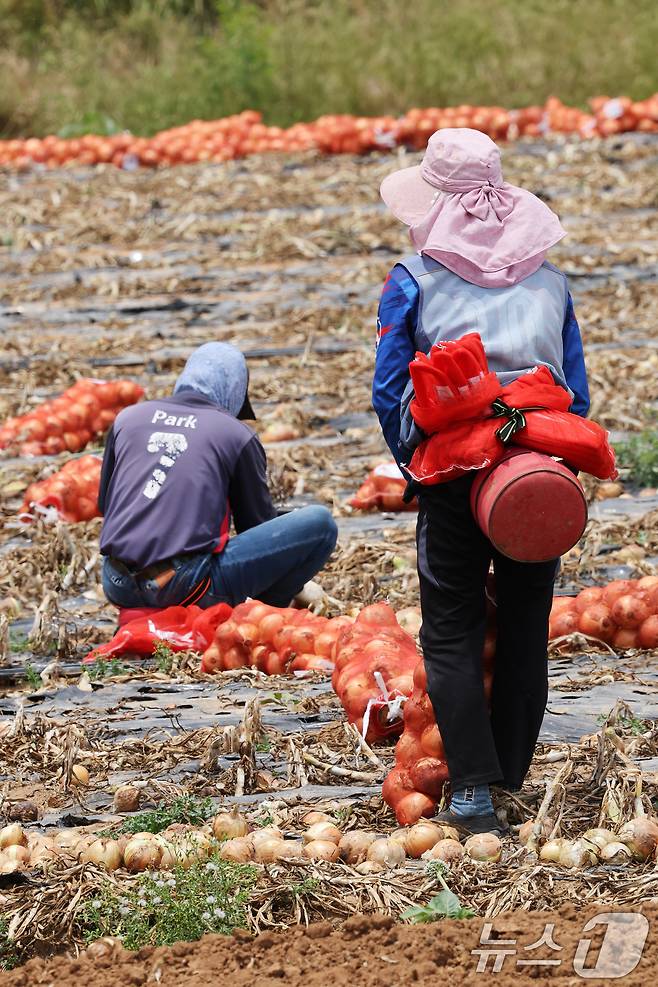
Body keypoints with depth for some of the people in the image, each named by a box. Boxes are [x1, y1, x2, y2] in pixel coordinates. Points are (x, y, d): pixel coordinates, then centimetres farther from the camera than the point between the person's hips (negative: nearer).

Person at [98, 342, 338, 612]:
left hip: (119, 588, 5)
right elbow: (257, 522, 15)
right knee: (320, 524, 1)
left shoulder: (128, 418, 16)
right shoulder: (238, 435, 6)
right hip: (186, 587, -5)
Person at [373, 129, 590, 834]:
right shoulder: (547, 275, 12)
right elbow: (578, 390, 12)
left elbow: (389, 393, 0)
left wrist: (415, 466, 11)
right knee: (525, 627, 13)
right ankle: (511, 773, 19)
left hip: (452, 465, -3)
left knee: (452, 633, 3)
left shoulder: (412, 279, 2)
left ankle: (471, 789, -6)